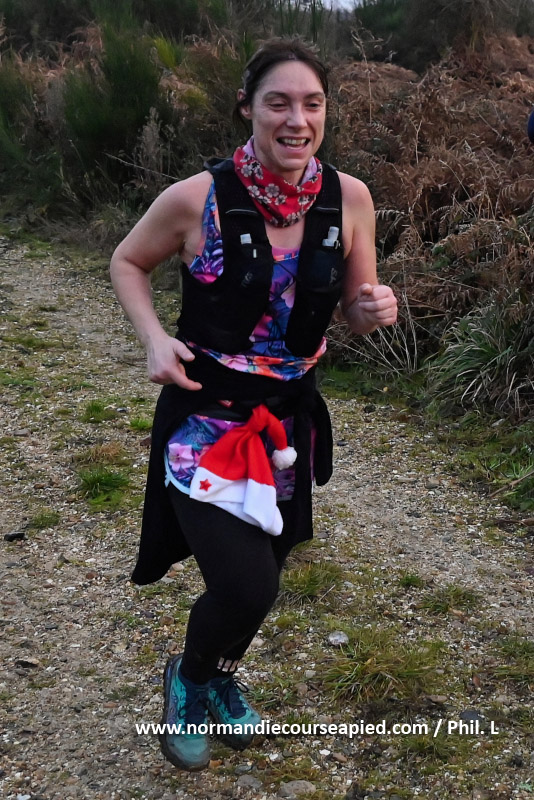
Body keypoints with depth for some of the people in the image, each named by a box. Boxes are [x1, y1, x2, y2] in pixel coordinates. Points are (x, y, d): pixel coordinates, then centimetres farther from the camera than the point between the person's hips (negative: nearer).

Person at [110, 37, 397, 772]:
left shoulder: (349, 199, -7)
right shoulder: (197, 199, -16)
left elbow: (355, 312, 5)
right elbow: (127, 263, 2)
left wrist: (378, 308, -18)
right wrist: (154, 339, -13)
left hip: (289, 419, 4)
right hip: (205, 416, -4)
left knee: (261, 574, 18)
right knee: (247, 588, -14)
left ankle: (223, 678, 52)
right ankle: (188, 678, 23)